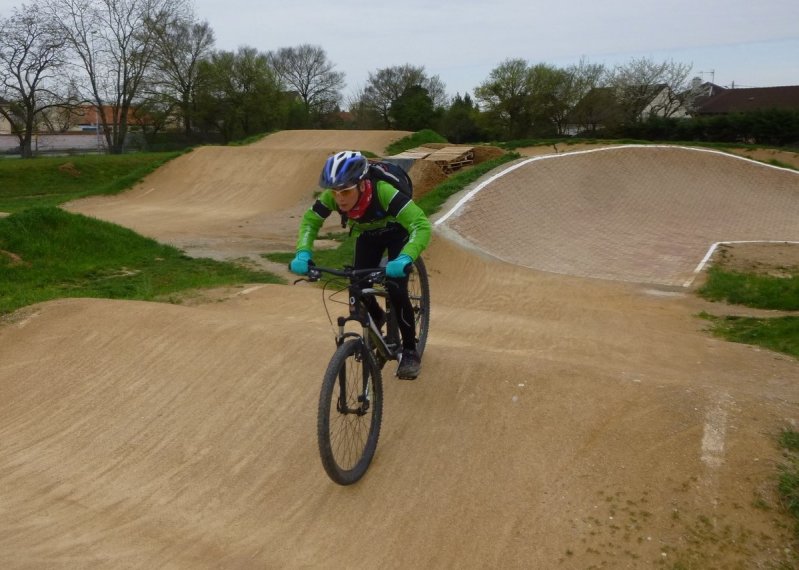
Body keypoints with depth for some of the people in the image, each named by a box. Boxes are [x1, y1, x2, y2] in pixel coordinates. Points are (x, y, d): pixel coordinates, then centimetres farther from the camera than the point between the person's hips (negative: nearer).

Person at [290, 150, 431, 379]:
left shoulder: (383, 192, -43)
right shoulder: (331, 196, -31)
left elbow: (422, 225, -48)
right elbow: (310, 221, -16)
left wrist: (405, 258, -64)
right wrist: (303, 253, -34)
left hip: (397, 232, -4)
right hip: (367, 235, 4)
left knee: (396, 290, -19)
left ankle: (410, 352, 0)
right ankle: (377, 319, 27)